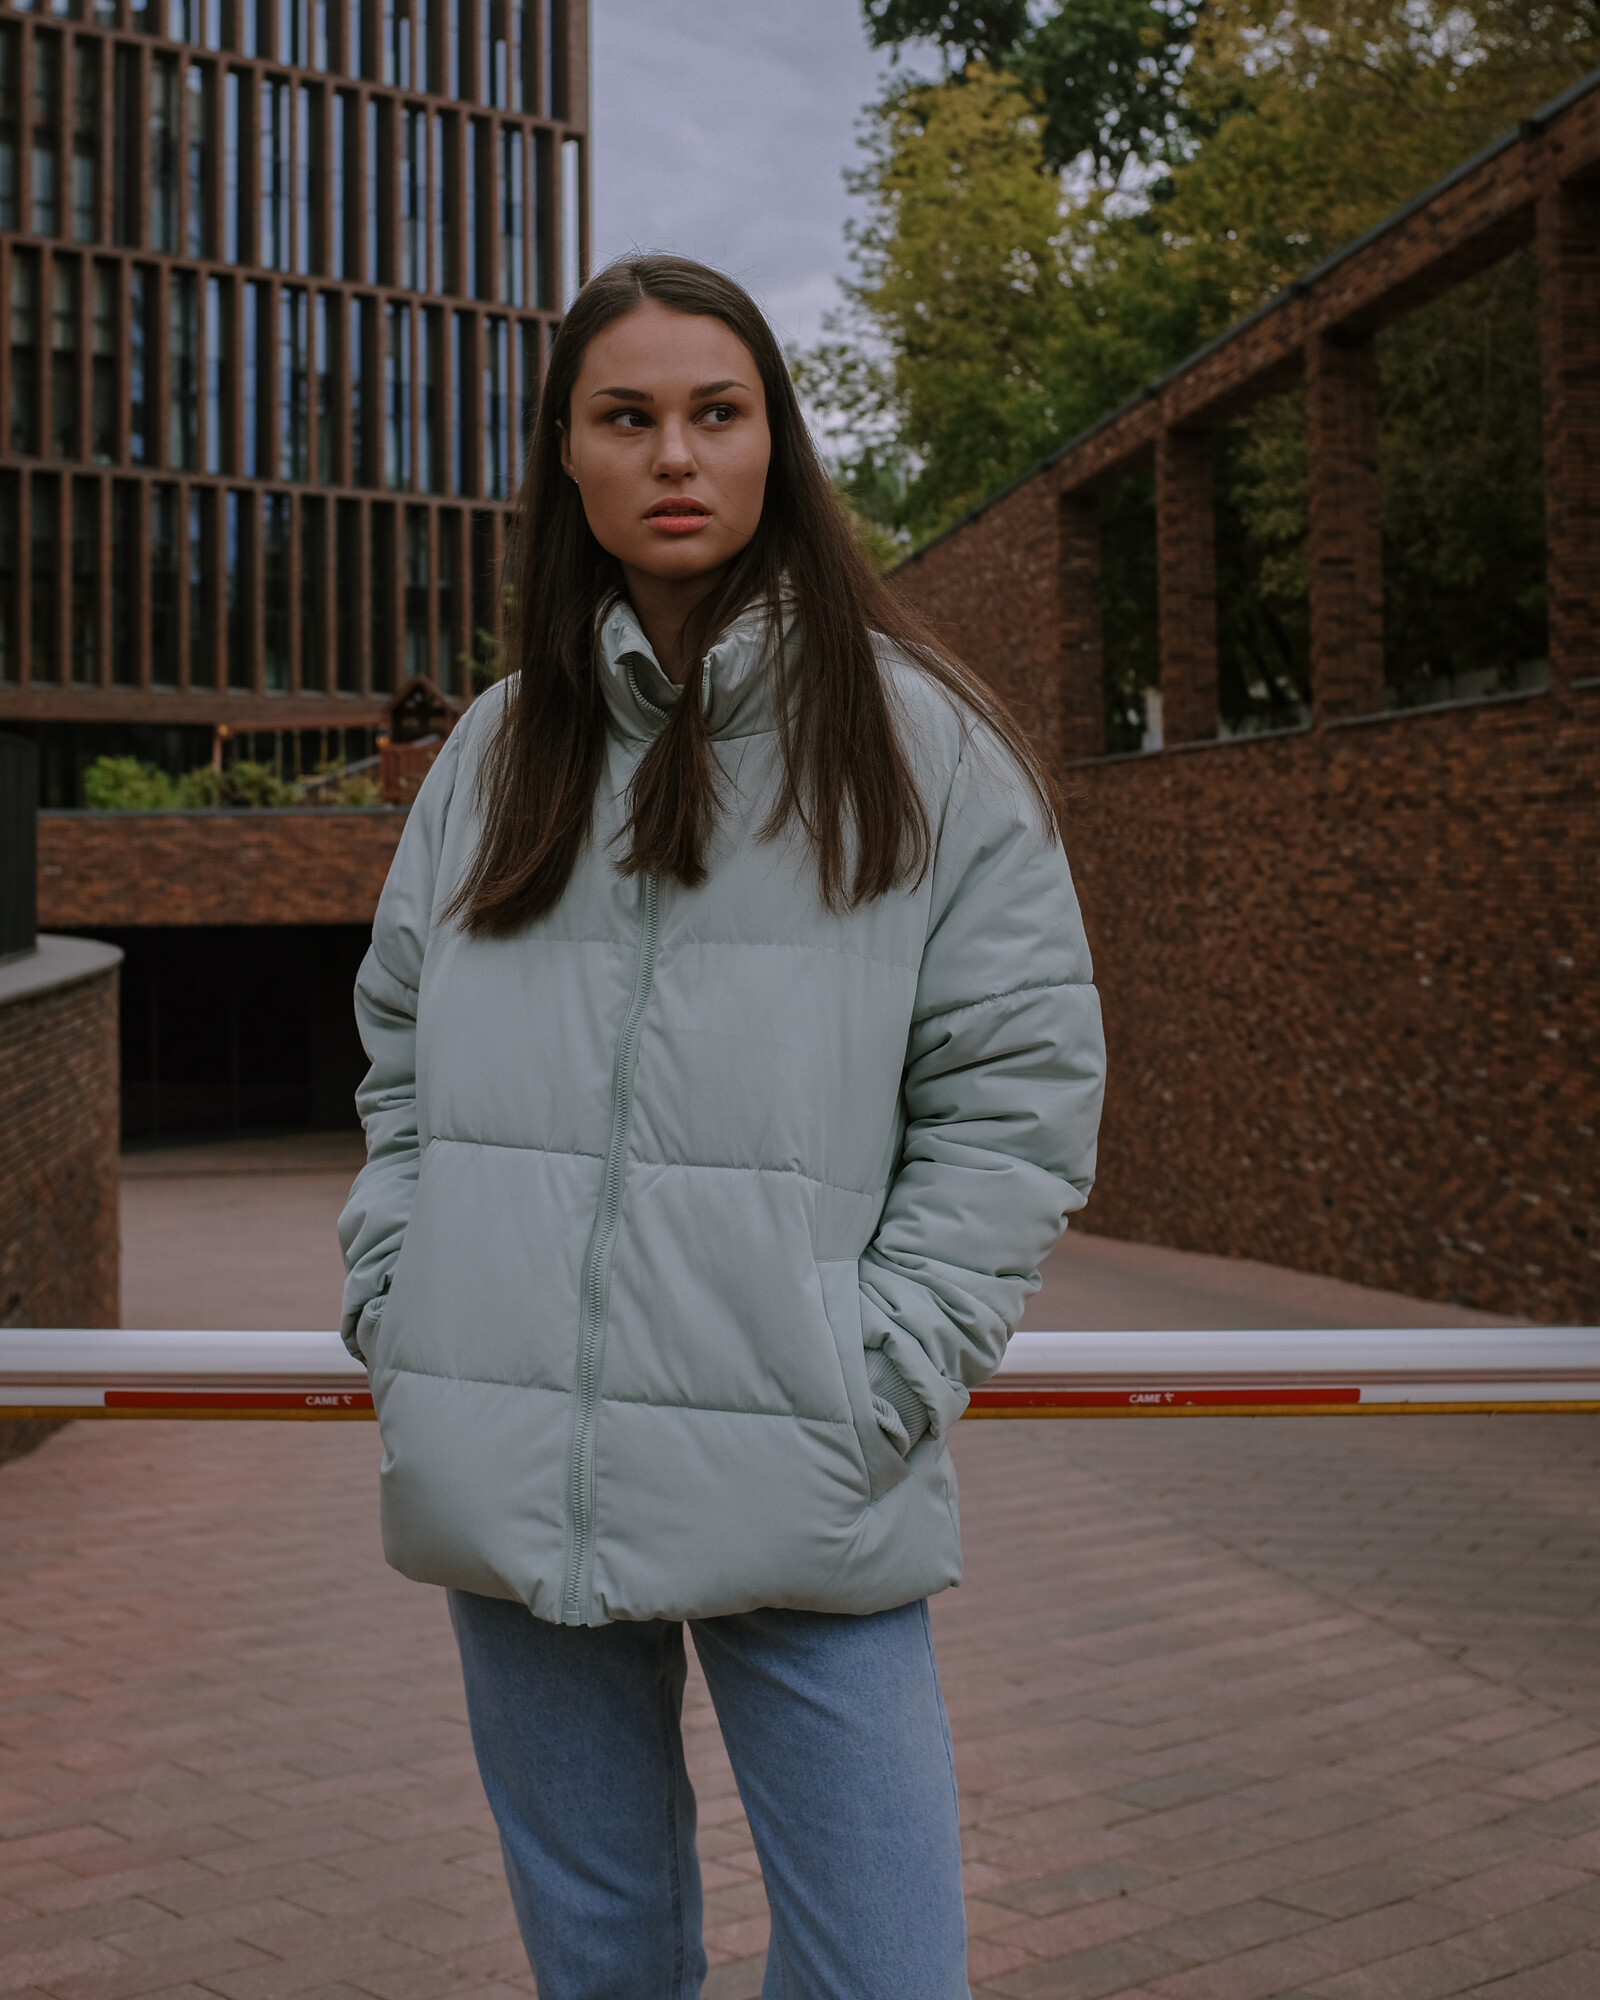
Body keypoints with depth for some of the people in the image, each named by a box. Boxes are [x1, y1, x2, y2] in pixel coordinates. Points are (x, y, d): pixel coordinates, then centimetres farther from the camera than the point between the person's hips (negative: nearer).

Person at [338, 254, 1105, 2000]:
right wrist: (399, 1313, 5)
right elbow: (402, 1056, 19)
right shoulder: (496, 754, 12)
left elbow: (1021, 1088, -1)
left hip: (801, 1501, -3)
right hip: (505, 1479, 3)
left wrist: (874, 1382, -9)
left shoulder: (913, 738, 2)